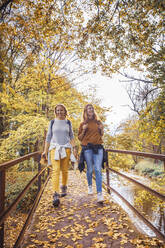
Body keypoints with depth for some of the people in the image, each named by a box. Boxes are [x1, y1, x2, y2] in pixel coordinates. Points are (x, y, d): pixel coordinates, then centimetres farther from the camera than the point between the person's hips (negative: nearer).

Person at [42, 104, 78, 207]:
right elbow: (48, 137, 10)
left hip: (66, 148, 1)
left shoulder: (68, 122, 11)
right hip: (54, 148, -1)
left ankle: (64, 188, 30)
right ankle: (56, 195, -17)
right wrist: (45, 150, 5)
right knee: (56, 170, -14)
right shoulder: (52, 122, 9)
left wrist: (74, 148, 1)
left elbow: (71, 136, 12)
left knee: (65, 170, 5)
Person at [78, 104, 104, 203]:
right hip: (87, 148, -1)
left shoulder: (98, 122, 14)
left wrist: (102, 130, 4)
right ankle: (90, 186, 34)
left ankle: (100, 193, -6)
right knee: (90, 169, 6)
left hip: (98, 147, 1)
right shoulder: (83, 124, 7)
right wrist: (84, 130, -7)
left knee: (98, 170, -7)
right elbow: (79, 137, 10)